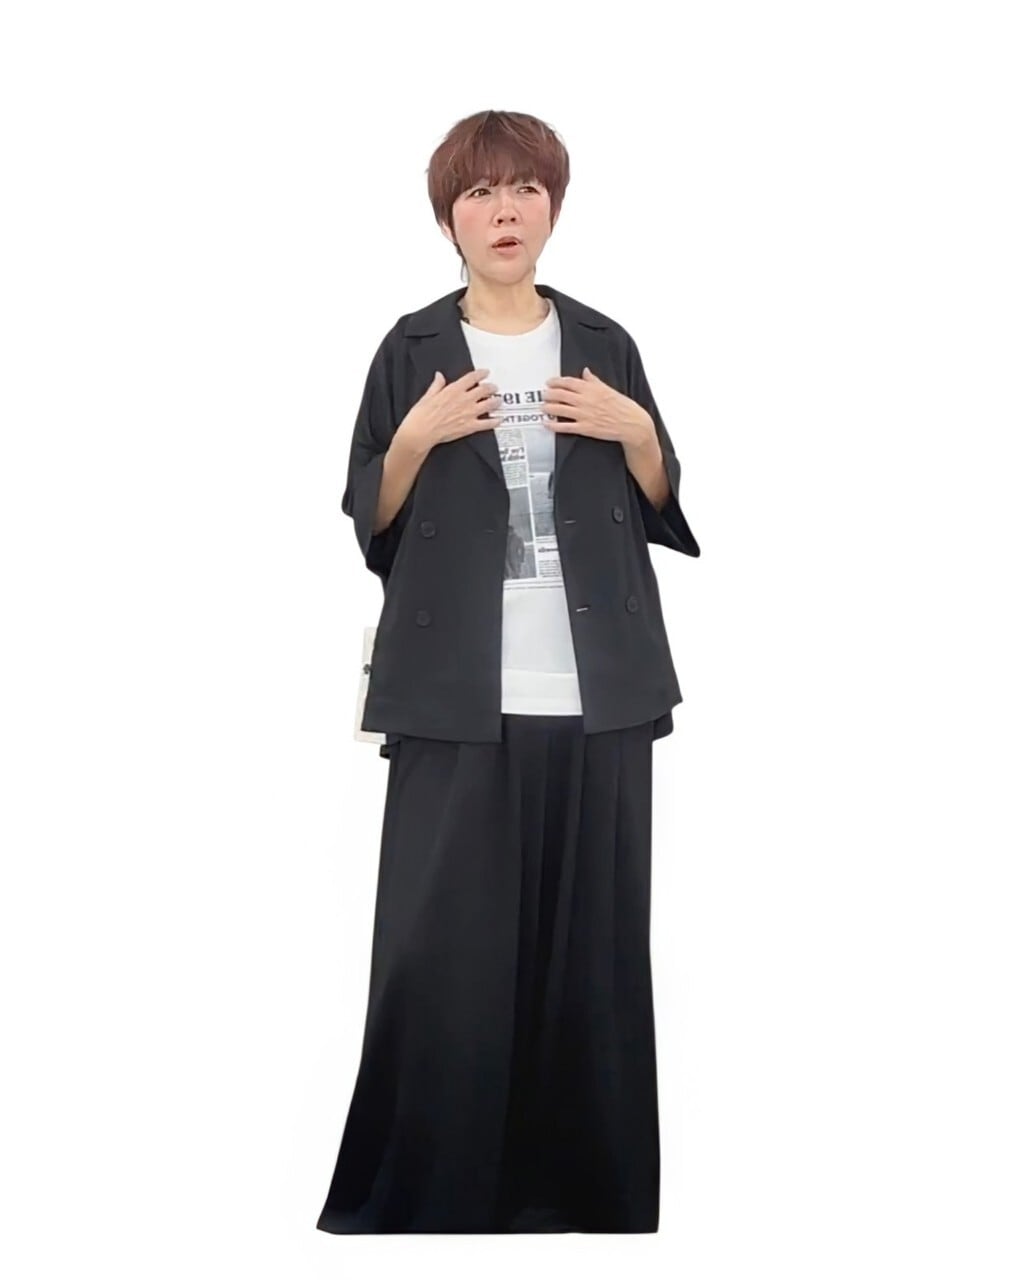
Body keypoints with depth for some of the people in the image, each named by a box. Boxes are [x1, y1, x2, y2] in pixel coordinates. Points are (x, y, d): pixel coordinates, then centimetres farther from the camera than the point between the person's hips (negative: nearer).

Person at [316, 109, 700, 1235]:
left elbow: (662, 514, 15)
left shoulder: (603, 345, 11)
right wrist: (416, 437, -10)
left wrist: (636, 431, -3)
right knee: (440, 942, -4)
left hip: (594, 689, 2)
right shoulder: (413, 351, 6)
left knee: (589, 937, 4)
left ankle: (580, 1179, 16)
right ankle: (420, 1187, 7)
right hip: (458, 694, -2)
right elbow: (372, 528, 6)